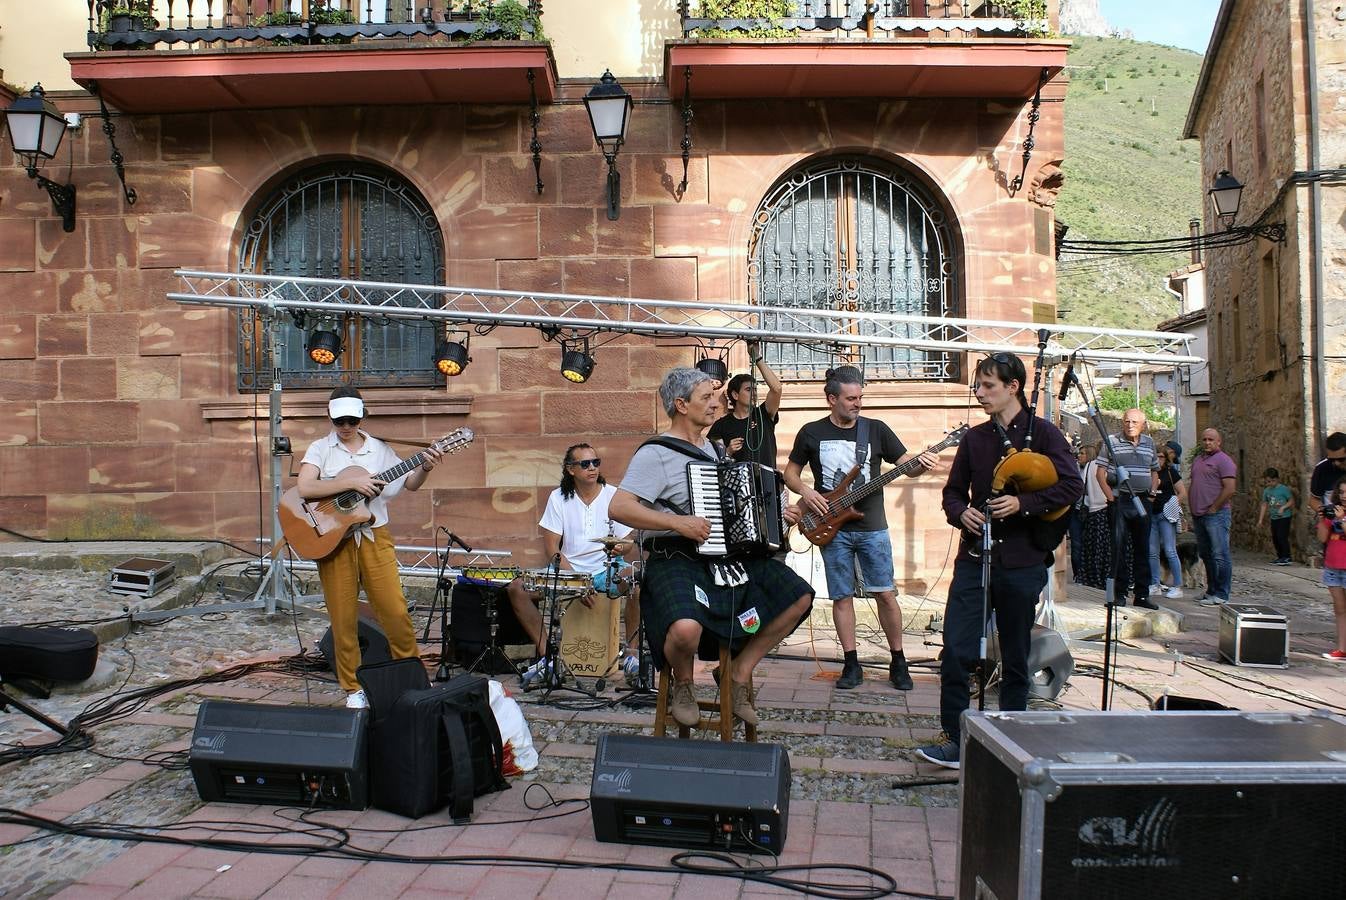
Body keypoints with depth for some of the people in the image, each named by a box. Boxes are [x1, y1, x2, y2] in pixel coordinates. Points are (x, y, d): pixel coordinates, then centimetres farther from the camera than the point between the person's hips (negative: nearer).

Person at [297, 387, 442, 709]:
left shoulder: (380, 449, 7)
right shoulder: (320, 449, 0)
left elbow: (410, 484, 9)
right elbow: (304, 489, -16)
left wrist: (424, 468, -11)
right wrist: (350, 481, -22)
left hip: (373, 536, 1)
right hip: (333, 538, -1)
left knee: (396, 612, -2)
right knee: (343, 618, 4)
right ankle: (353, 688, 18)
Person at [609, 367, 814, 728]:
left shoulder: (711, 449, 19)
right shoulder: (655, 453, -8)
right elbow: (618, 507, -19)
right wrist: (678, 523, -25)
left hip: (730, 556, 8)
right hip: (676, 559, -8)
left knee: (800, 597, -1)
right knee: (686, 628, -37)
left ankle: (739, 672, 11)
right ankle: (682, 681, 1)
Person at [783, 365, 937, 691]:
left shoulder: (876, 429, 2)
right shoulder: (812, 433, 1)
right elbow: (791, 473, 9)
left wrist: (922, 465, -20)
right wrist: (805, 491, -10)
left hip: (872, 527, 0)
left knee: (886, 594, 0)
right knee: (842, 597, 4)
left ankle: (898, 662, 15)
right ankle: (852, 664, 14)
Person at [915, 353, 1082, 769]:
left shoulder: (1042, 433, -1)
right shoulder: (974, 438, 11)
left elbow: (1071, 485, -9)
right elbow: (954, 490, 16)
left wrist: (1022, 504, -19)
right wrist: (961, 512, -6)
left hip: (1022, 561, -3)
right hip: (975, 558, 3)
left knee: (1015, 657, 9)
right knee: (956, 649, -7)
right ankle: (953, 739, 3)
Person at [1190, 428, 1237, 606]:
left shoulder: (1223, 460, -6)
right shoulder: (1197, 460, 19)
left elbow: (1229, 489, -15)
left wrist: (1213, 508, -13)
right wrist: (1192, 509, 14)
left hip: (1216, 515, -9)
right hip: (1198, 516, 9)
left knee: (1220, 555, -7)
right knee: (1206, 555, 13)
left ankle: (1221, 595, -6)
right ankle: (1211, 590, 20)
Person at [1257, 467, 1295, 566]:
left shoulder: (1283, 489, -10)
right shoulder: (1266, 491, 6)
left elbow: (1291, 501, -6)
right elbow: (1264, 505, 10)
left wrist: (1283, 507, -22)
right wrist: (1260, 520, 7)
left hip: (1284, 517, -7)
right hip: (1274, 518, 7)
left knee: (1282, 536, -11)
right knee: (1275, 538, 10)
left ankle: (1286, 558, -3)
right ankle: (1280, 557, 21)